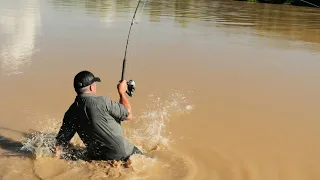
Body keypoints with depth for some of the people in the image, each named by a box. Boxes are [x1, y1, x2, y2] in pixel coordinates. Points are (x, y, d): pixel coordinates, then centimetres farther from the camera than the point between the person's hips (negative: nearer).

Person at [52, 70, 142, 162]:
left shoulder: (71, 113, -1)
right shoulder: (102, 101, -17)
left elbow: (60, 142, 1)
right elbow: (128, 115, -4)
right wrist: (122, 91, 9)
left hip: (97, 157, 5)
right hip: (121, 152, -4)